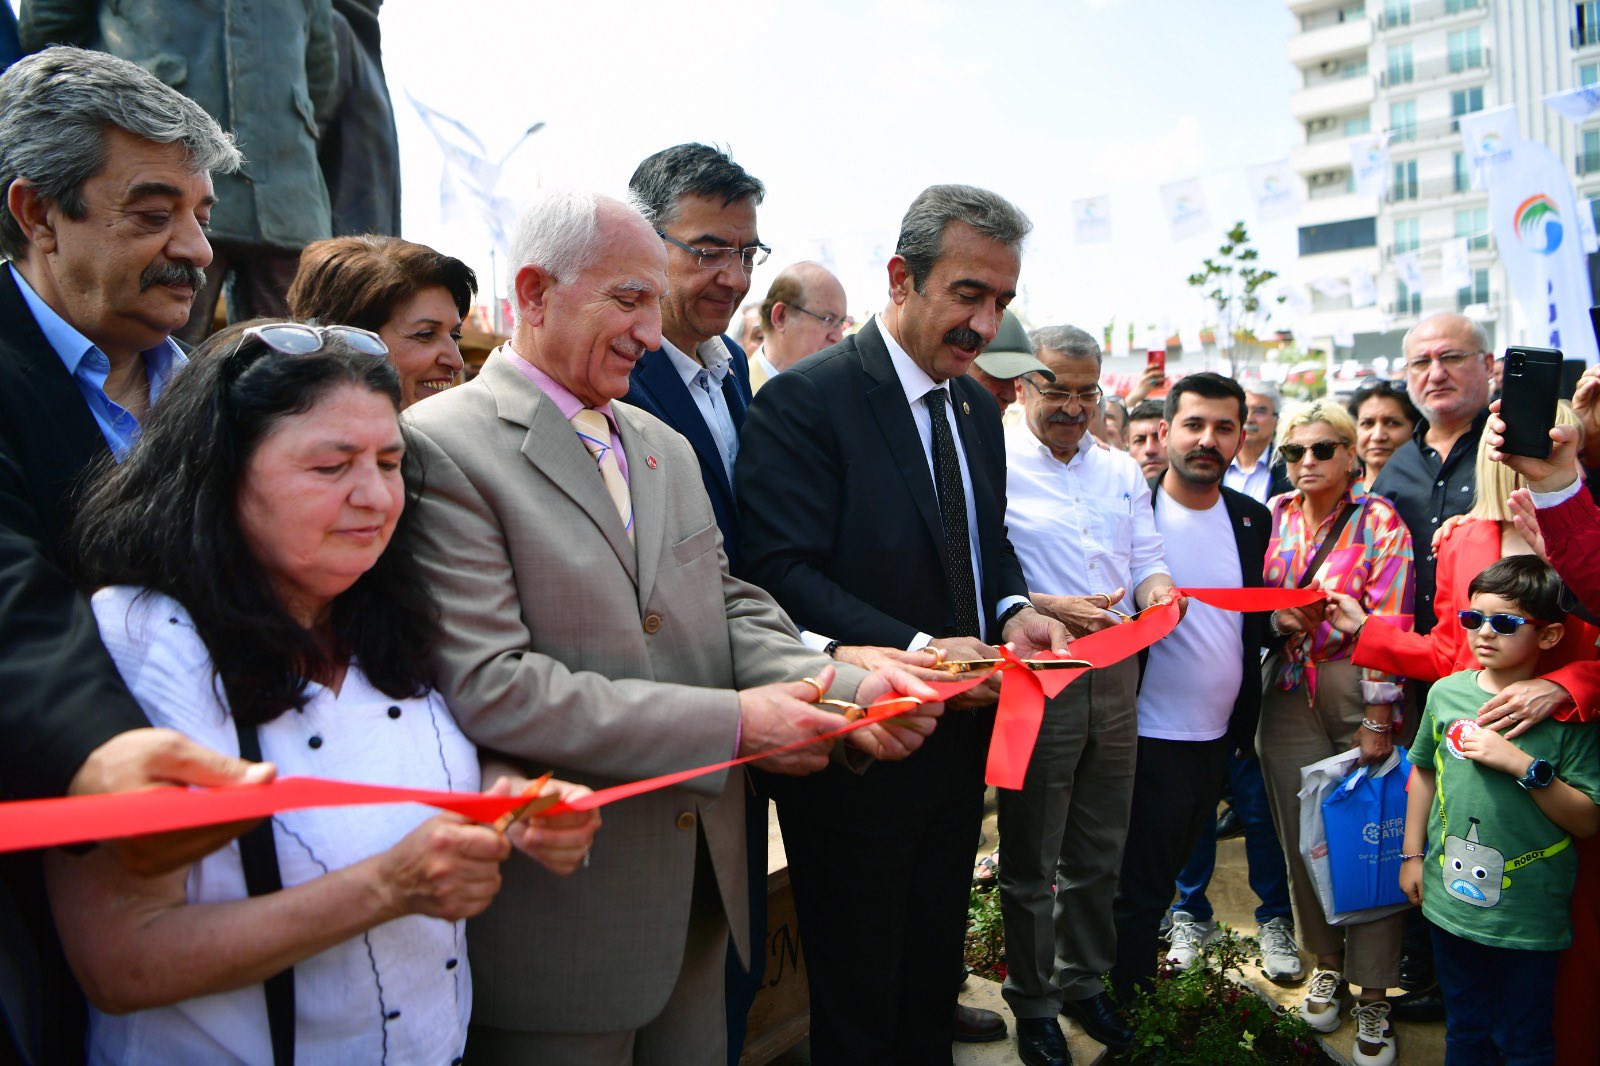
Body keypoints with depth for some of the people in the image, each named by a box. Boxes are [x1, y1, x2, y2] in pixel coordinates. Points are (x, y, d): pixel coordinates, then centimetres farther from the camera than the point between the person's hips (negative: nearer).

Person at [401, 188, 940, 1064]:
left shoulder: (667, 449, 11)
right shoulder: (442, 446, -15)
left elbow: (728, 607, 10)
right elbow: (488, 689, -23)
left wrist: (848, 690, -11)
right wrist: (732, 723, -23)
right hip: (564, 905, -7)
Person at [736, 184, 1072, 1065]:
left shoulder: (976, 406, 9)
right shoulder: (803, 400, -17)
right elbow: (784, 572, -24)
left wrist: (1013, 612, -4)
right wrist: (914, 648, -32)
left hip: (964, 737, 8)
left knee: (935, 969, 24)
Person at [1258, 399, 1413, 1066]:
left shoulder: (1377, 520, -5)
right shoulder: (1273, 516, 7)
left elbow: (1389, 624, -10)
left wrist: (1379, 719, -14)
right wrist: (1276, 616, -7)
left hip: (1358, 691, -4)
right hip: (1287, 693, 4)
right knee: (1302, 838, 10)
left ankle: (1372, 995, 12)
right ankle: (1327, 963, 29)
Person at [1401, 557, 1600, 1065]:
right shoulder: (1447, 692, -2)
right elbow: (1424, 771, 11)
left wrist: (1524, 766, -24)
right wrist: (1412, 854, 12)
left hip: (1530, 918, -3)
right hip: (1450, 903, 3)